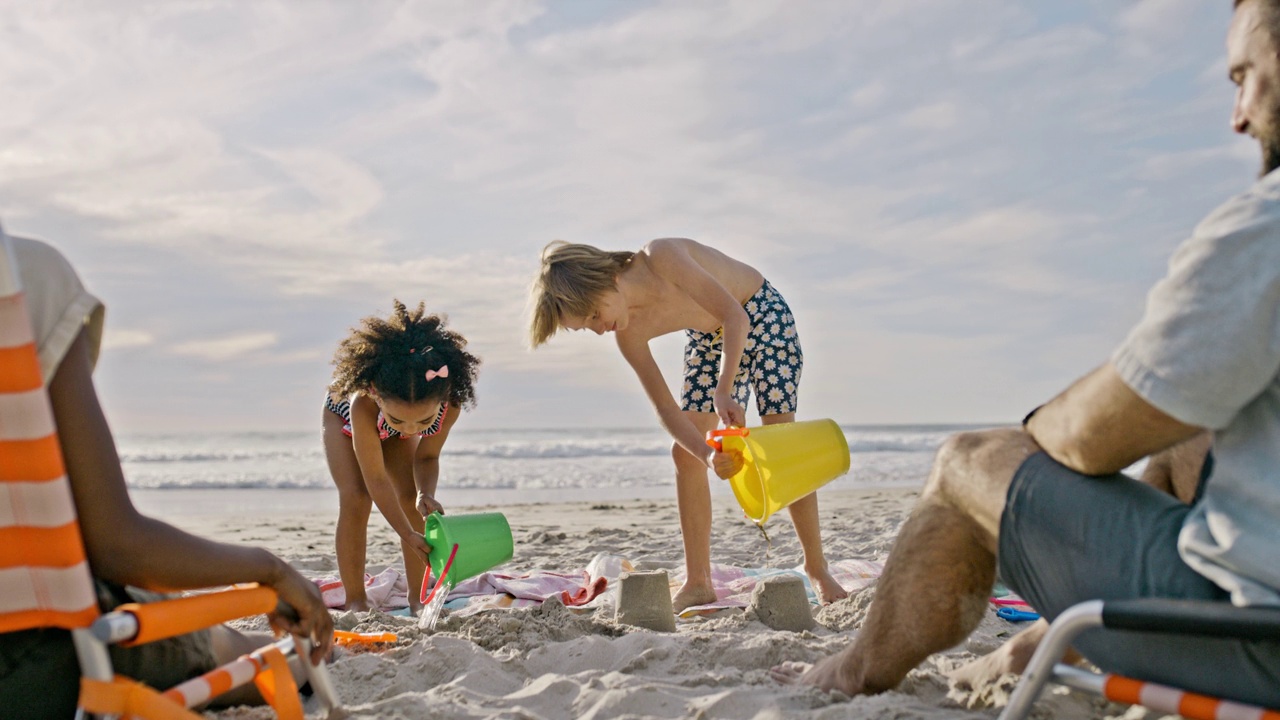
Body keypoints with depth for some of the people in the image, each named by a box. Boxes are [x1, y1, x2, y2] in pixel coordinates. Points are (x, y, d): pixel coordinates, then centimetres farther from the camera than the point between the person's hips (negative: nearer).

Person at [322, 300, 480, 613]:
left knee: (411, 497, -11)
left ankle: (417, 597, 2)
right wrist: (408, 535, -42)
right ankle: (355, 600, -7)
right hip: (343, 416, -2)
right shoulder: (363, 405, -49)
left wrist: (425, 494, -38)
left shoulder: (449, 406, -40)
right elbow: (376, 479, -40)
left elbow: (427, 457, -20)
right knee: (355, 498, -19)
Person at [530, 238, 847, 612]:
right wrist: (707, 454, -34)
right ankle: (698, 583, 4)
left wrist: (724, 391, -48)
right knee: (686, 452, -5)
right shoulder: (628, 334, -18)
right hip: (707, 339, 6)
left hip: (761, 313, -5)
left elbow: (733, 314, -37)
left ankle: (817, 567, 2)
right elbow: (666, 406, -17)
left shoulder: (662, 257, -35)